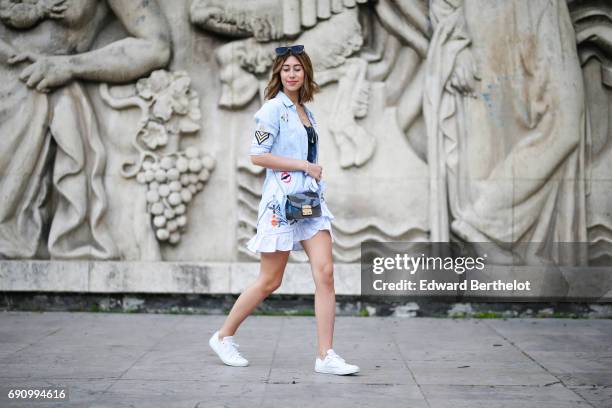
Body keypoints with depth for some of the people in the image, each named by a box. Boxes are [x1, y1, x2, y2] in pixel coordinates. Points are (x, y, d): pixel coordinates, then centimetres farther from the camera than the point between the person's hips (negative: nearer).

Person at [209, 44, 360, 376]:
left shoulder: (305, 111, 16)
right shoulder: (273, 109, -7)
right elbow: (257, 155, -15)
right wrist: (304, 165, -14)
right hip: (282, 201, -7)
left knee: (325, 273, -6)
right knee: (270, 281, 1)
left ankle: (326, 356, -3)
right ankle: (224, 336, 20)